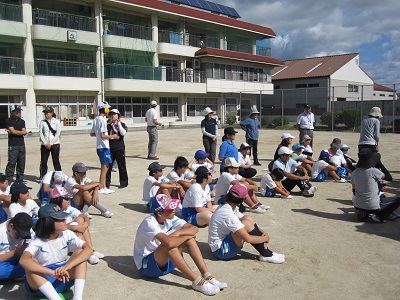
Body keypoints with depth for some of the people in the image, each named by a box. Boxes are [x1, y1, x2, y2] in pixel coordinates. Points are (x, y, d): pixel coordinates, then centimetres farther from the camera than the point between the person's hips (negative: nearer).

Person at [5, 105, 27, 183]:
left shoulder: (22, 121, 15)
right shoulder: (8, 121, 0)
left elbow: (24, 132, 2)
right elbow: (13, 131, -12)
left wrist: (15, 132, -7)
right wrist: (21, 132, 0)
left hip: (22, 145, 5)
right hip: (13, 145, -5)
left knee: (21, 163, 8)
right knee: (11, 163, -8)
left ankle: (20, 180, 17)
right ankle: (9, 180, -4)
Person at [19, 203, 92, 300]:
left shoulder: (67, 235, -7)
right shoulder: (38, 242, -17)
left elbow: (88, 249, -21)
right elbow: (23, 260, -38)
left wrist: (67, 266, -36)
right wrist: (52, 272, -47)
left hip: (63, 279, 3)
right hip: (42, 282, -3)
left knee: (80, 252, -18)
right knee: (32, 263, -32)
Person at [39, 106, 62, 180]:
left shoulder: (56, 122, 1)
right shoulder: (42, 122, 5)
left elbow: (57, 133, -4)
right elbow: (40, 133, 2)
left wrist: (50, 143, -11)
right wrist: (45, 143, -9)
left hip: (55, 144, -2)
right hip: (45, 145, 2)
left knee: (56, 161, 2)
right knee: (43, 162, 3)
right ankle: (43, 177, 13)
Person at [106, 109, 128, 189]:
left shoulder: (122, 125, 3)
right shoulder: (108, 126, 9)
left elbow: (123, 133, -17)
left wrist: (118, 124, -15)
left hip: (120, 148, -2)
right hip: (110, 148, 2)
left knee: (122, 166, 6)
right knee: (108, 166, 3)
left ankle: (123, 183, 19)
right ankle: (106, 183, 13)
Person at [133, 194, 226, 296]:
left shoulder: (169, 218, -5)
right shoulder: (149, 223, -27)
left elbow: (194, 229, -9)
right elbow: (169, 243, -43)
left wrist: (178, 233, -27)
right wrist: (187, 236, -24)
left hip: (164, 261, 8)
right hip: (146, 265, -7)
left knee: (189, 238, -11)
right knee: (168, 245, -36)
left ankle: (206, 275, -16)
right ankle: (196, 282, -30)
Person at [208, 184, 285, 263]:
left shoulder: (230, 206, 1)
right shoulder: (227, 214, -28)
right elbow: (248, 238, -27)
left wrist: (262, 232, -6)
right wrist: (265, 238, -11)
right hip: (220, 250, -9)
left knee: (248, 219, -1)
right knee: (246, 224, -23)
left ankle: (266, 251, -1)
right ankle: (266, 255, -9)